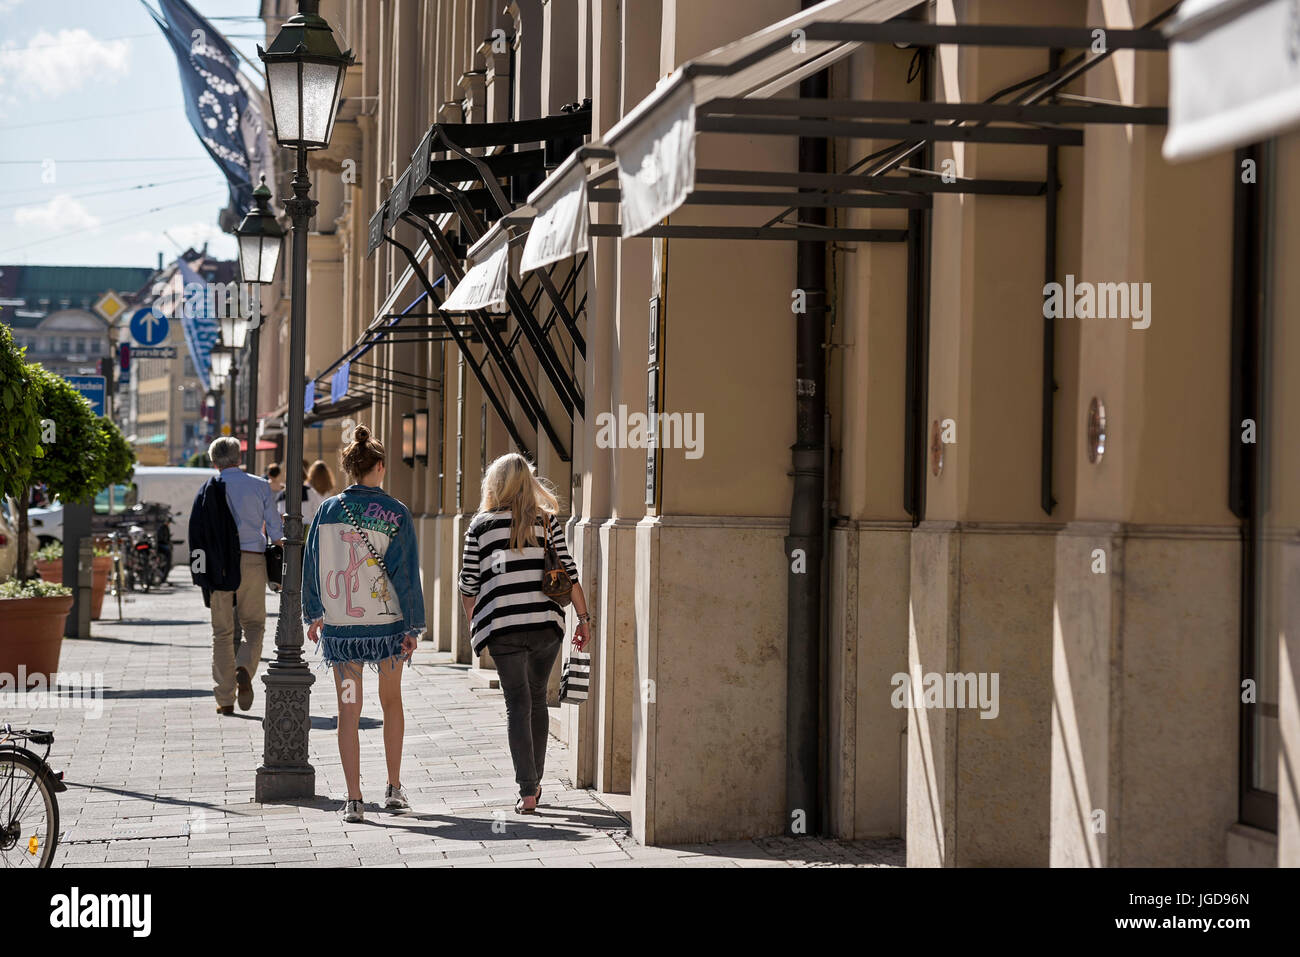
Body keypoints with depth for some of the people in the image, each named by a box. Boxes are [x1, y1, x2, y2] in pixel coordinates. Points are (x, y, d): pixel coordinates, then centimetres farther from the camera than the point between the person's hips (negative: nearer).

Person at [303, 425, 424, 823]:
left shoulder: (328, 510, -1)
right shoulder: (396, 514, -7)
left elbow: (312, 564, 6)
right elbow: (406, 573, -6)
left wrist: (313, 615, 18)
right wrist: (412, 626, -1)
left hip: (339, 627, 1)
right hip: (387, 624, -1)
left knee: (349, 711, 5)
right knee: (392, 701, 18)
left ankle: (353, 799, 2)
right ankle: (394, 789, 21)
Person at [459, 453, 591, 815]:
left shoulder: (481, 525, 3)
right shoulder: (547, 520, 5)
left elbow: (469, 584, 5)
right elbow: (568, 573, 1)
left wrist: (472, 624, 19)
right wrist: (583, 618, 7)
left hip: (503, 628, -2)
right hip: (546, 623, 2)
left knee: (518, 706, 1)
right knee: (537, 701, 17)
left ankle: (527, 791, -7)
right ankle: (534, 782, 24)